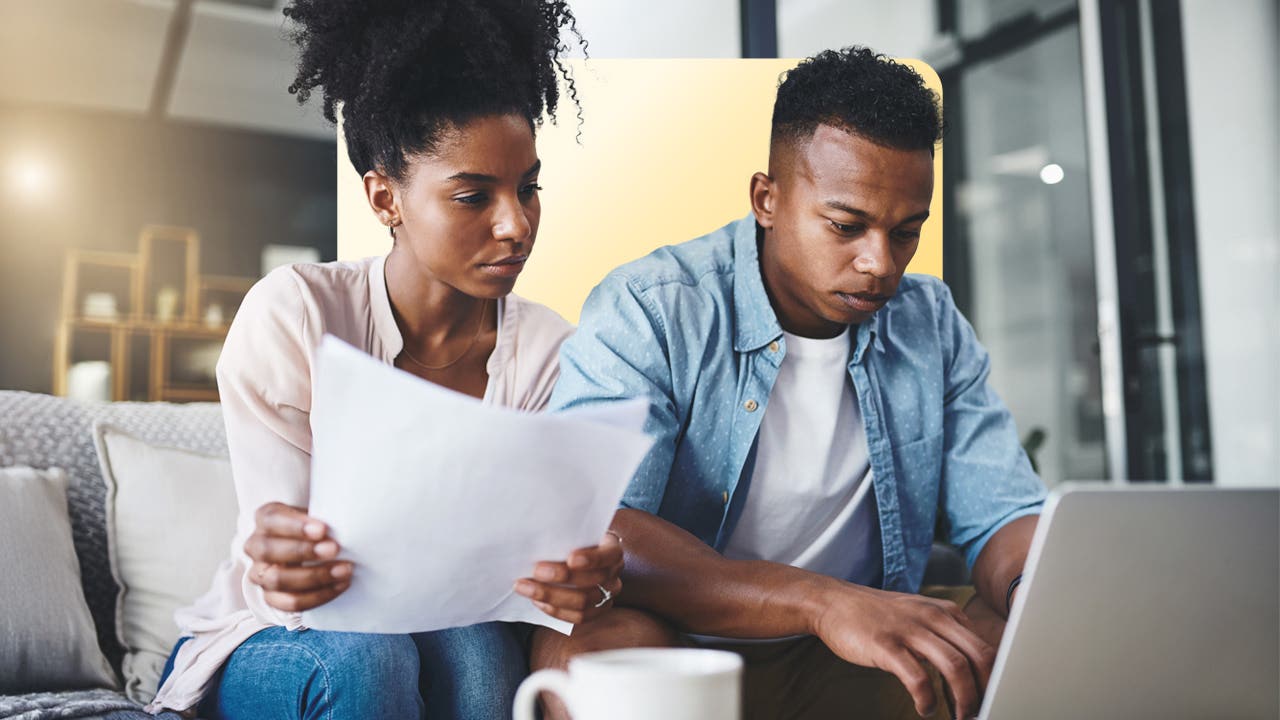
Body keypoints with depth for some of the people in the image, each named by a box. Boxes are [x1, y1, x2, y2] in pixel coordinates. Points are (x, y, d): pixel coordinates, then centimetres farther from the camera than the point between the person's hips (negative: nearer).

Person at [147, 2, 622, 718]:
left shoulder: (548, 349, -7)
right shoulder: (292, 313, -15)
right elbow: (276, 559, -18)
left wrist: (579, 574, -38)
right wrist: (277, 568, -44)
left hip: (446, 638, 2)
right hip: (267, 648, -1)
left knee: (479, 647, -32)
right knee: (362, 656, -34)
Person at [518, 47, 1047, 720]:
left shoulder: (933, 324, 5)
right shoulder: (647, 312, -13)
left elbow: (1003, 513, 5)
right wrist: (824, 602, -38)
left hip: (856, 664, 4)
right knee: (603, 642, -36)